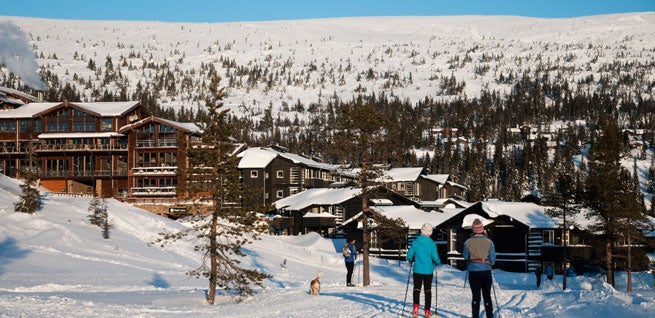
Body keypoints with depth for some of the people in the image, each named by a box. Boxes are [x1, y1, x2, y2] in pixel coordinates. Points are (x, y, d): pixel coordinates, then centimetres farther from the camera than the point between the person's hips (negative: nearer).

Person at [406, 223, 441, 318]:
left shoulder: (415, 242, -6)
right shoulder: (432, 244, -10)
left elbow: (409, 255, -5)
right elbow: (435, 257, -14)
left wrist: (412, 260, 18)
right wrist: (438, 262, 9)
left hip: (417, 270, 0)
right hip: (428, 270, 0)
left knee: (417, 289, 7)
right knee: (428, 290, 13)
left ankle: (416, 306, -17)